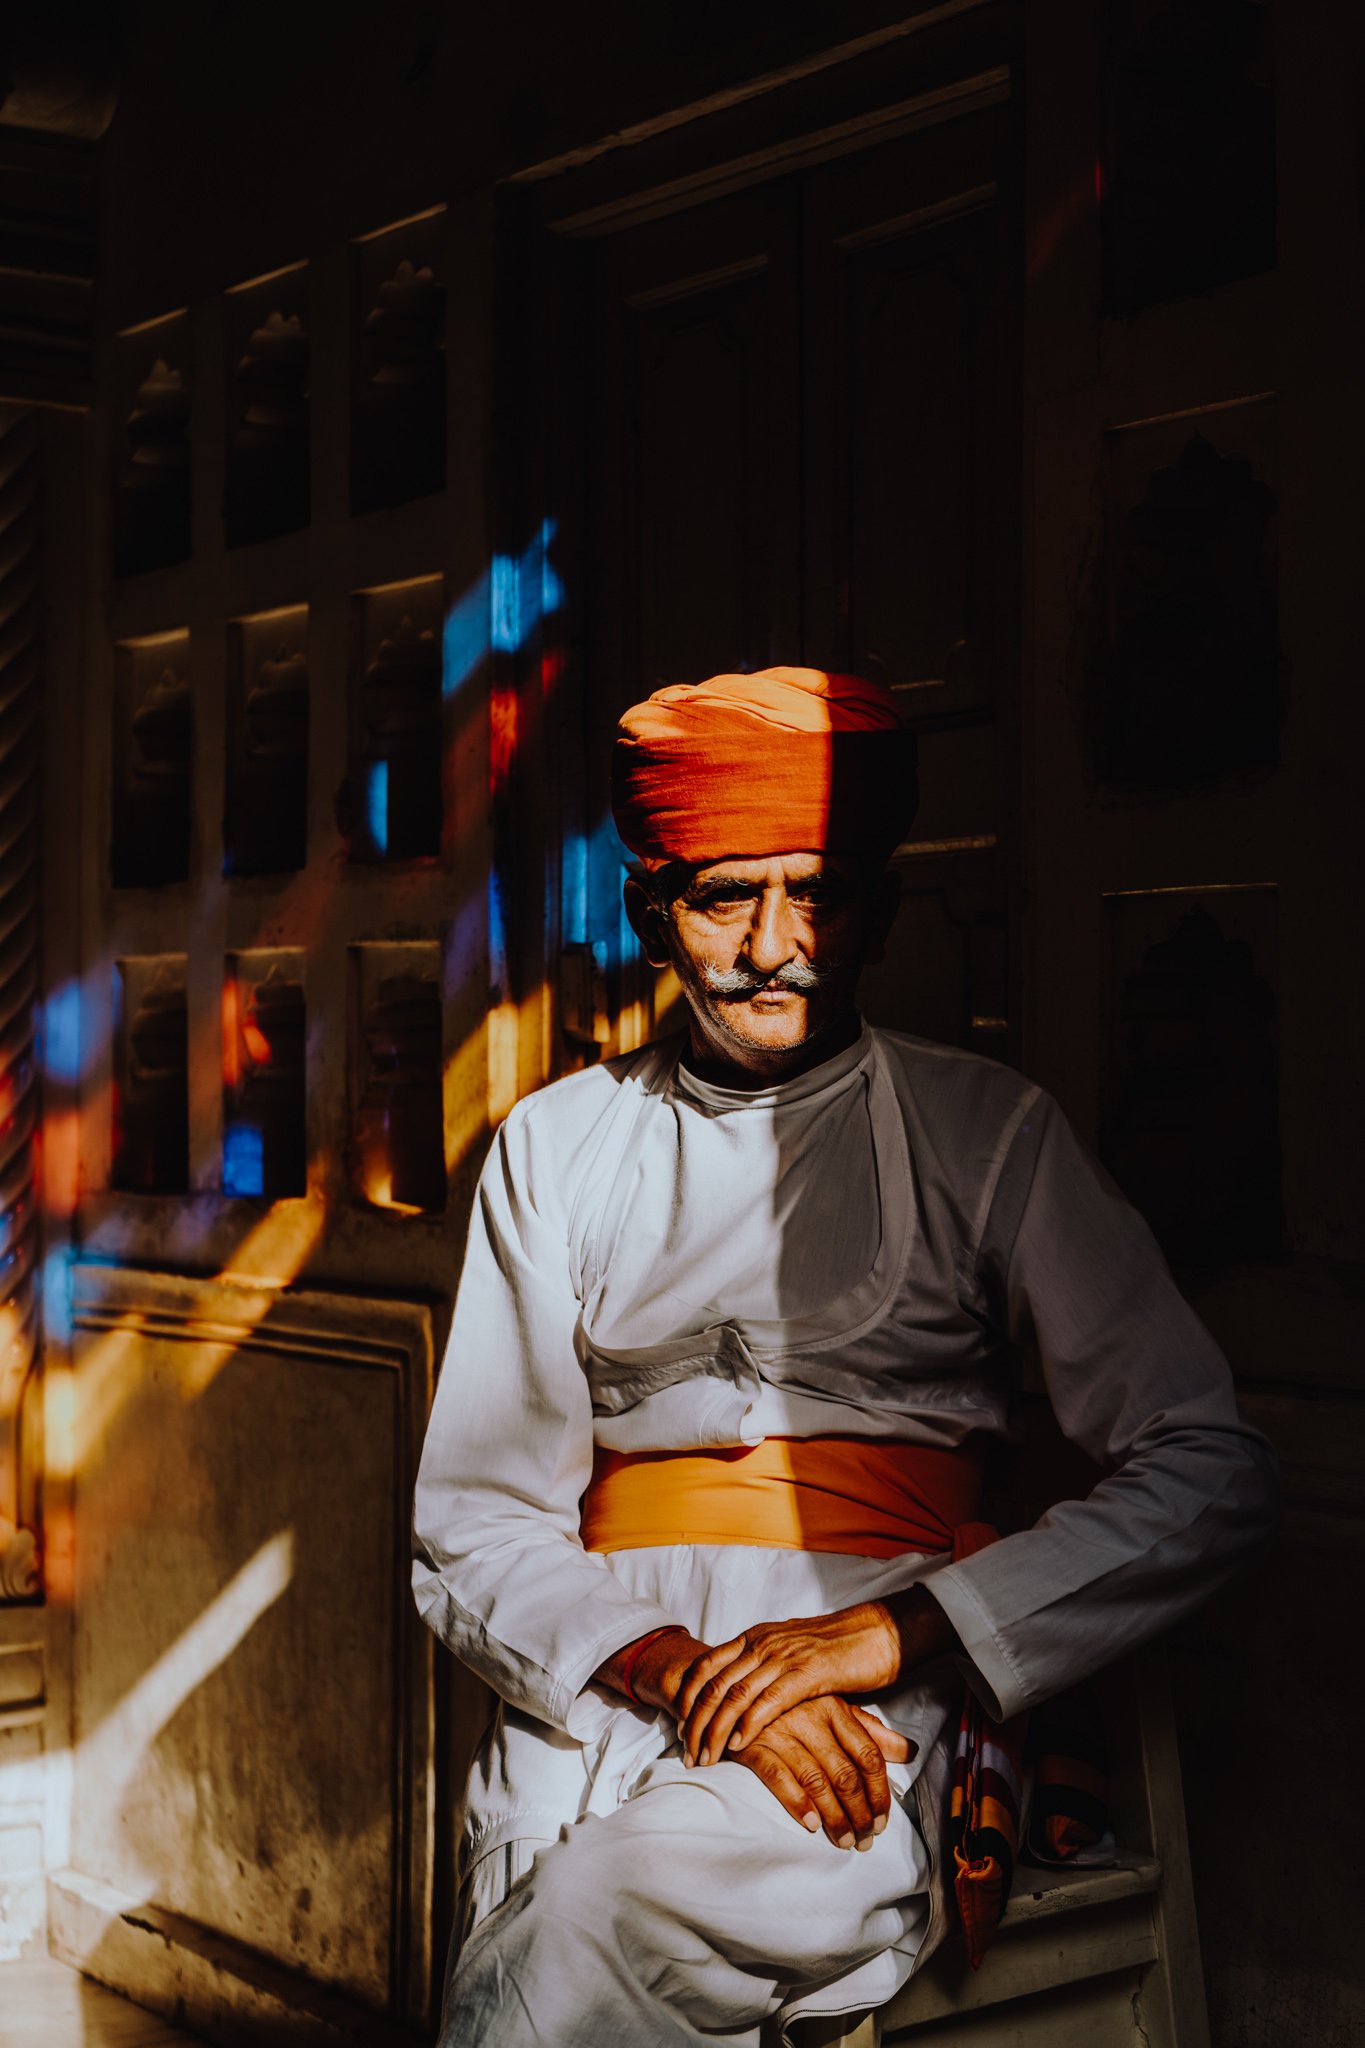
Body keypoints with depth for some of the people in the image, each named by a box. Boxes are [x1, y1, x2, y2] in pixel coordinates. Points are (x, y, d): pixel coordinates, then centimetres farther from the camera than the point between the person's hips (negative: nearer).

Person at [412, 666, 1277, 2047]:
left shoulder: (986, 1132, 7)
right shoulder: (556, 1146, 13)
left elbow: (1212, 1470, -1)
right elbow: (473, 1531, 7)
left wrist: (893, 1630, -13)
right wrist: (678, 1668, -13)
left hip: (887, 1701, -2)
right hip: (592, 1696, 2)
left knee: (618, 1902, -32)